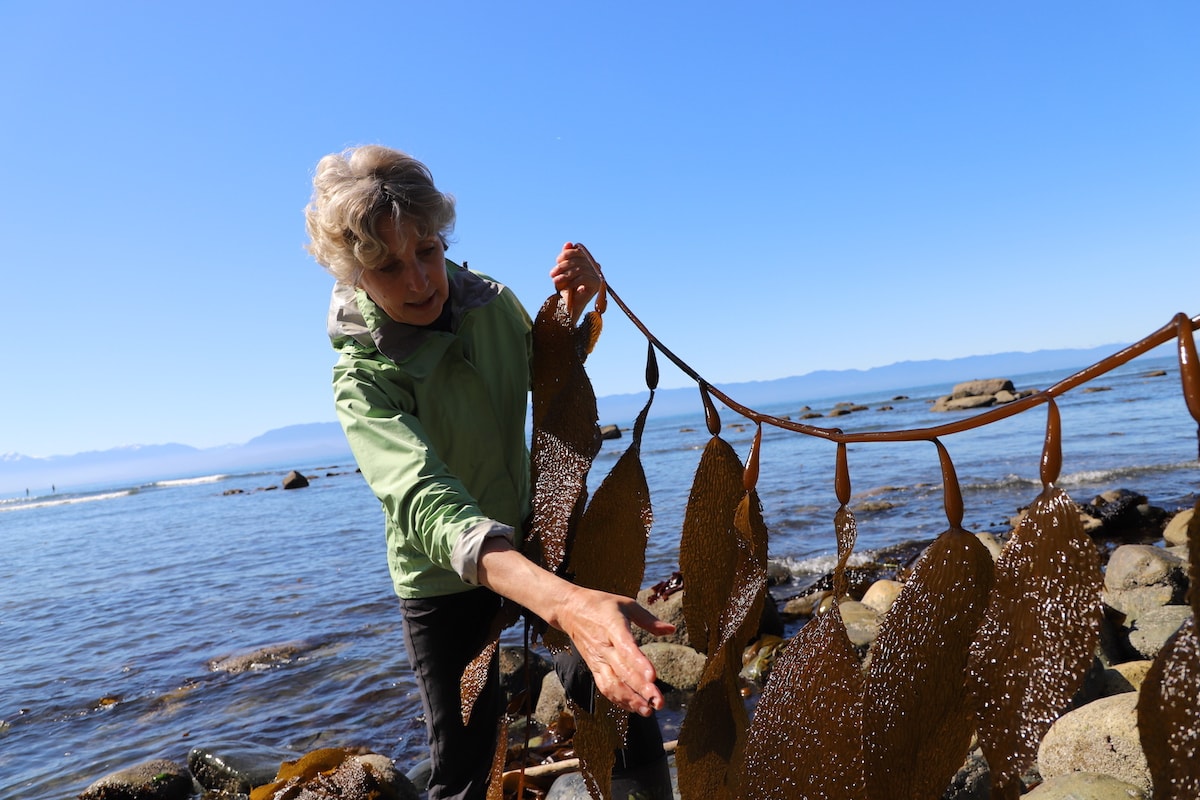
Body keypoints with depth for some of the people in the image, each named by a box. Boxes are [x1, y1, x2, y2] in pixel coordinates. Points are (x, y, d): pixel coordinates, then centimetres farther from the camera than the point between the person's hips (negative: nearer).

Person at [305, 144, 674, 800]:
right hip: (444, 578, -4)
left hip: (531, 539, 4)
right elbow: (425, 500, -45)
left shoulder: (492, 302, -12)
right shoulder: (363, 378, -27)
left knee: (622, 690, 8)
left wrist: (572, 311, -15)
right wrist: (565, 603, -61)